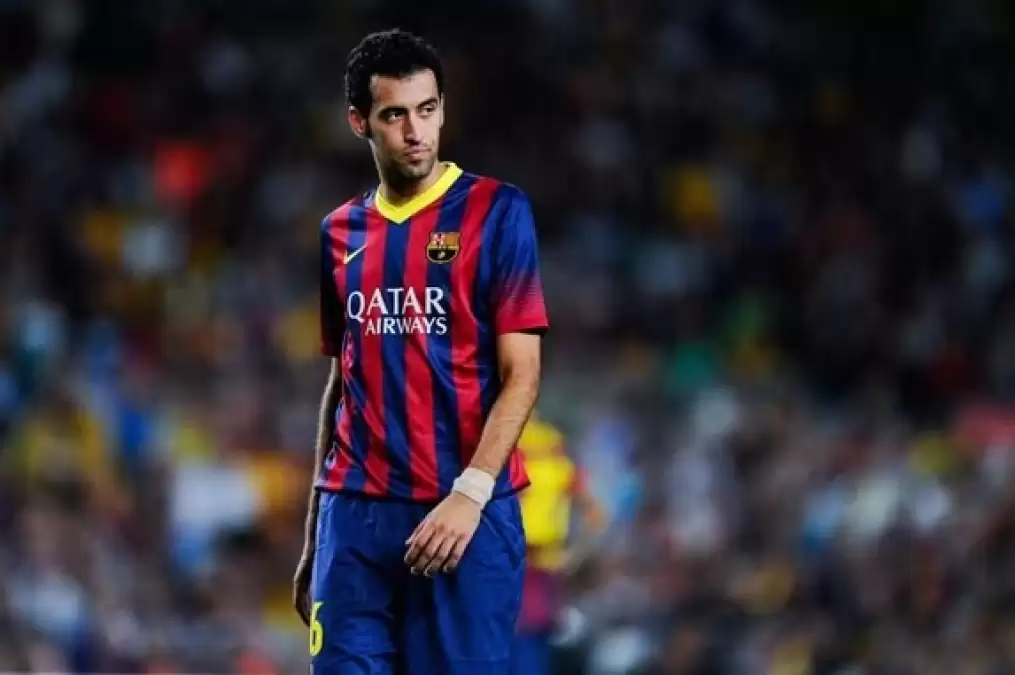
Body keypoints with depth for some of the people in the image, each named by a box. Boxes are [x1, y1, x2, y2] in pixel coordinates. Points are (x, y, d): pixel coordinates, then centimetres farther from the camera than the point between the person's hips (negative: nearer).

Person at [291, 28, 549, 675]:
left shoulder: (497, 212, -1)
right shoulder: (340, 232, 12)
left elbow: (520, 374, -6)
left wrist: (470, 494, -18)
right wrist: (313, 535, 16)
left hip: (468, 513, -4)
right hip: (355, 513, 4)